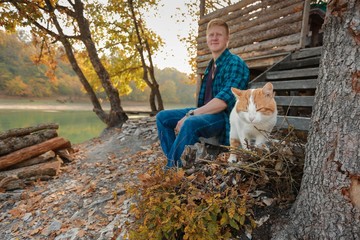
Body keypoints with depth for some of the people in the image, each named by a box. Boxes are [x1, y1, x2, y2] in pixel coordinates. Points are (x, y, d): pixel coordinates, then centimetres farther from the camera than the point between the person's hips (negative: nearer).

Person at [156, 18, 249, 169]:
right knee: (162, 117, 0)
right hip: (206, 112, 9)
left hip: (224, 117, -8)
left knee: (190, 123, -37)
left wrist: (190, 115, -22)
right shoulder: (211, 65, 17)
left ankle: (171, 169, -22)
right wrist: (191, 114, 0)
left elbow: (223, 101, -21)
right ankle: (175, 162, -7)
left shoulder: (235, 63, -8)